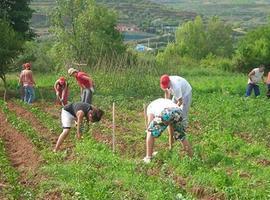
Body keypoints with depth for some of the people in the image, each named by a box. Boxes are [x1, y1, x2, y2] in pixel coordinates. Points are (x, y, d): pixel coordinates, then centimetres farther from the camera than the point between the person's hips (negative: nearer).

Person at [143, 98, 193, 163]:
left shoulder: (150, 106, 36)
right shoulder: (168, 102, 46)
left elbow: (150, 127, 31)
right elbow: (171, 126, 49)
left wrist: (151, 149, 40)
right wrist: (170, 146, 59)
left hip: (164, 113, -4)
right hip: (178, 112, 4)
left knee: (150, 133, 21)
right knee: (182, 137, 26)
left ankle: (148, 158, 21)